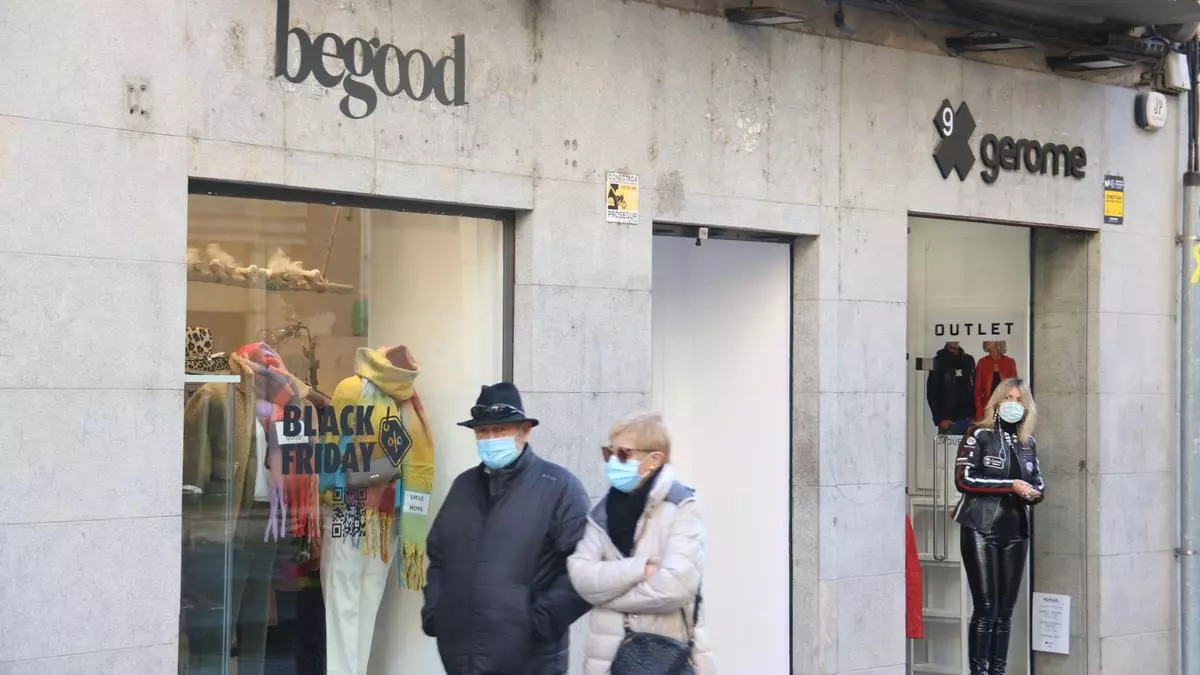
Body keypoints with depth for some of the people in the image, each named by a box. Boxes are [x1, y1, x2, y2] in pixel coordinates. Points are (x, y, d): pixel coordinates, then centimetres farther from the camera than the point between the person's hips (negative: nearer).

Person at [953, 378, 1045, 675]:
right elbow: (964, 479, -12)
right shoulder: (978, 434, -3)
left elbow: (1038, 480, 20)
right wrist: (1010, 485, -16)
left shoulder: (1028, 442, 12)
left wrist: (1035, 492, -5)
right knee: (986, 608, -9)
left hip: (1015, 531, 5)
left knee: (1005, 609, 6)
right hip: (981, 529, -5)